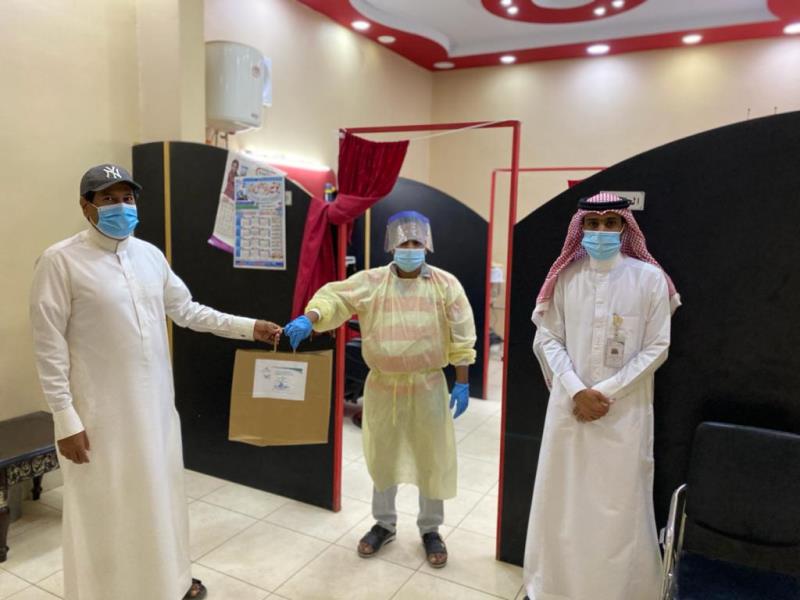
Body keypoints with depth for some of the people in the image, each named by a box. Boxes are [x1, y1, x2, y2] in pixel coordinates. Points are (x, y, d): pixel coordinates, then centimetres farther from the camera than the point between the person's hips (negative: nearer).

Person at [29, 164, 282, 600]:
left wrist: (249, 327, 6)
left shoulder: (150, 254, 5)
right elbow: (49, 346, -11)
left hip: (155, 404, 6)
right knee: (105, 507, 8)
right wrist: (65, 419, -13)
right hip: (100, 413, -5)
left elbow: (186, 311, 12)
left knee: (159, 494, 20)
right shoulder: (61, 261, -12)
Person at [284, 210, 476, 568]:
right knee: (382, 456, 16)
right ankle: (384, 524, 38)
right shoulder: (371, 281, -4)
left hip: (427, 386, -1)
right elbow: (336, 297, -15)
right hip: (382, 386, 1)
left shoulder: (446, 285, -5)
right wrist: (309, 318, -35)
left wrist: (462, 383, -5)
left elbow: (461, 338, -3)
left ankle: (430, 530, 32)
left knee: (432, 459, 10)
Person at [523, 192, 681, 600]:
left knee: (620, 505, 4)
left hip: (626, 411, -2)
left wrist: (606, 391, -11)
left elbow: (656, 348, -4)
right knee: (562, 500, 10)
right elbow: (547, 339, 1)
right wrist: (576, 390, -12)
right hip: (569, 405, 2)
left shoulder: (649, 278, -3)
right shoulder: (566, 277, 2)